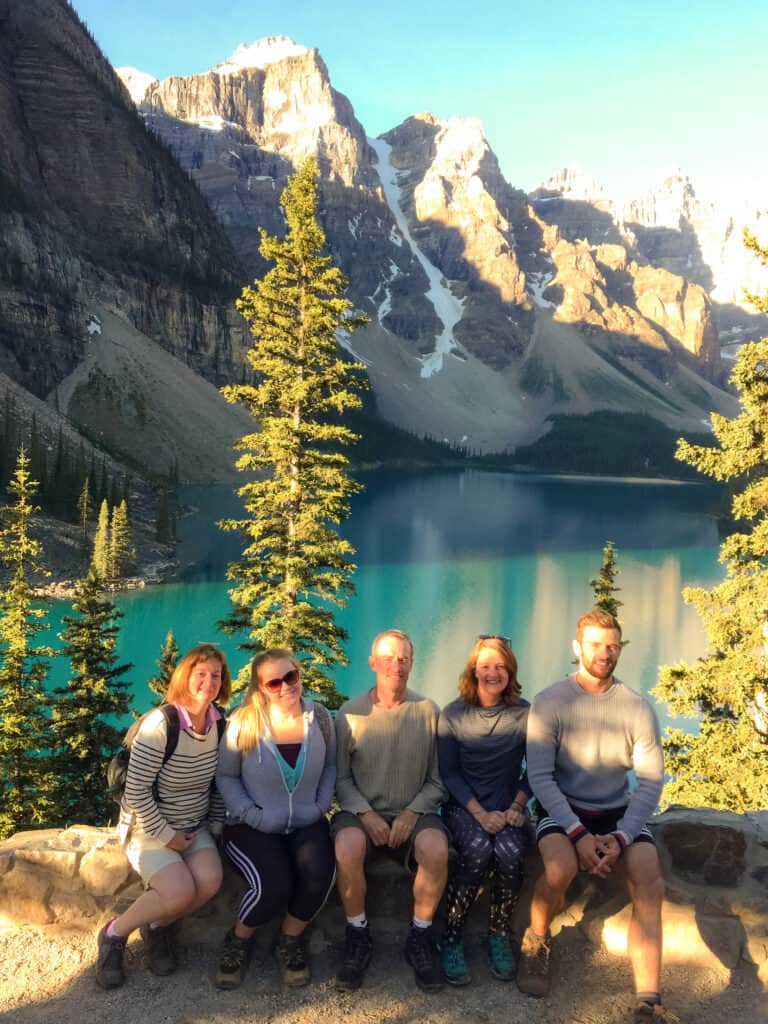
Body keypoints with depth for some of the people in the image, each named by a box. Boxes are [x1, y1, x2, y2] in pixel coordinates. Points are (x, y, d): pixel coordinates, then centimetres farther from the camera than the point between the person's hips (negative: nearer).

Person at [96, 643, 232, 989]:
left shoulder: (219, 725, -4)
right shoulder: (160, 725, -23)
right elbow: (136, 791, -21)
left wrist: (215, 825, 1)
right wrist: (166, 836, -16)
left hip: (195, 827, 5)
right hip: (150, 828, -5)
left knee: (210, 881, -22)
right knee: (180, 892, -25)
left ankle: (158, 925, 8)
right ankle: (114, 934, 2)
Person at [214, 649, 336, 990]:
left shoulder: (319, 717, -2)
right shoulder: (243, 722, -11)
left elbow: (330, 766, 12)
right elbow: (225, 776, -2)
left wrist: (321, 805, -2)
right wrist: (252, 816, -12)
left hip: (305, 823, 3)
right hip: (254, 826, -2)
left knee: (320, 872, -27)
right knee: (274, 885, -28)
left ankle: (290, 941, 4)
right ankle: (239, 939, 7)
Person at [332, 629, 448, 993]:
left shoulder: (428, 711, -1)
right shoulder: (350, 712, -1)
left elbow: (438, 780, 2)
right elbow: (341, 778, 1)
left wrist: (412, 813, -12)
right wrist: (366, 814, -13)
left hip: (413, 811, 0)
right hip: (361, 810, 0)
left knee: (436, 850, -31)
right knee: (347, 847, -33)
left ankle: (420, 937, -4)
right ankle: (358, 936, -6)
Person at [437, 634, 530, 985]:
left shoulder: (524, 713, 0)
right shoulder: (452, 715, -3)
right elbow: (449, 773, -2)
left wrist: (517, 806, -10)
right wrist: (479, 813, -14)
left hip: (508, 808, 1)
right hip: (463, 805, -1)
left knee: (510, 850, -30)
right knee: (477, 848, -31)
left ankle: (500, 935, -7)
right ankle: (451, 938, -14)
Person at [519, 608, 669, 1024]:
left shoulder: (639, 708, -2)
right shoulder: (549, 702, -9)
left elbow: (650, 782, -4)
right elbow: (540, 777, -12)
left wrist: (621, 837, -18)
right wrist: (578, 834, -22)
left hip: (618, 812, 2)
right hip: (562, 808, -2)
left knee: (650, 883, -24)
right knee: (560, 869, -31)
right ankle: (535, 941, 1)